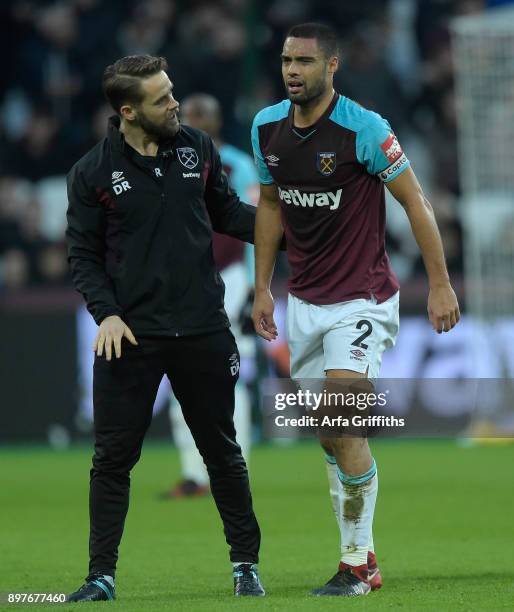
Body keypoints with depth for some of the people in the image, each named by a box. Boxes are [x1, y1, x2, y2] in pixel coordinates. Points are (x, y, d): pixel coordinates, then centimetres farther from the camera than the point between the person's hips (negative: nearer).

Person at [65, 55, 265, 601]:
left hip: (202, 330, 2)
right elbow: (83, 254, 0)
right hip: (128, 335, -2)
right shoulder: (92, 173, -4)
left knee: (222, 452, 10)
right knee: (113, 458, -1)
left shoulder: (197, 148, 3)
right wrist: (105, 313, -12)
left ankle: (245, 563, 21)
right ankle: (101, 576, 6)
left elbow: (228, 213, 16)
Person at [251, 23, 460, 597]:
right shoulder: (267, 127, 2)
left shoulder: (363, 128, -16)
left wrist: (440, 285, -11)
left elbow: (414, 201, -10)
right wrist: (262, 287, 14)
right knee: (329, 435, 7)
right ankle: (362, 556, 15)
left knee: (343, 425, -16)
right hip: (304, 302, 6)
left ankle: (356, 564, -9)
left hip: (360, 300, -6)